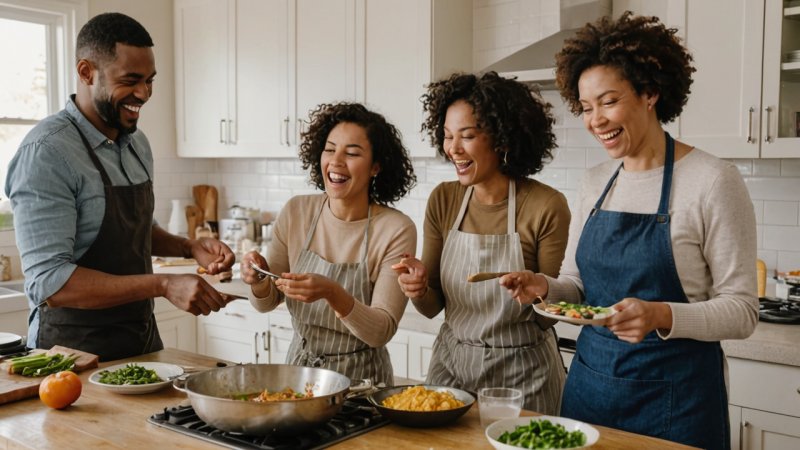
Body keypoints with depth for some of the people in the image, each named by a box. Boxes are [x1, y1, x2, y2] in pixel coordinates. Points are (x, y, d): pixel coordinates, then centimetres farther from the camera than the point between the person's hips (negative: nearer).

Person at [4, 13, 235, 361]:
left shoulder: (137, 143, 5)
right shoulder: (47, 152, -19)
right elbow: (48, 281, -25)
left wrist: (189, 248, 0)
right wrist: (164, 285, -31)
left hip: (143, 340, 8)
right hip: (74, 350, -7)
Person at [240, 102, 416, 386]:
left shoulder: (396, 230, -15)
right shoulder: (296, 212, -3)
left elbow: (382, 332, -16)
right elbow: (267, 302, 6)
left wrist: (333, 294, -31)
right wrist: (260, 281, -16)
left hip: (360, 378, -3)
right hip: (298, 365, 3)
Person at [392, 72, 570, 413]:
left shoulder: (547, 206, -15)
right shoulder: (442, 201, -3)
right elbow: (432, 307, 2)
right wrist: (419, 289, -18)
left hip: (522, 372, -3)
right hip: (451, 363, 4)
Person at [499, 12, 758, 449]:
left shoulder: (712, 180, -13)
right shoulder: (595, 182, 5)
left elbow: (742, 310, -12)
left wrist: (661, 316, -29)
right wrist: (546, 287, -9)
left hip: (675, 395, -5)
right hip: (589, 380, 5)